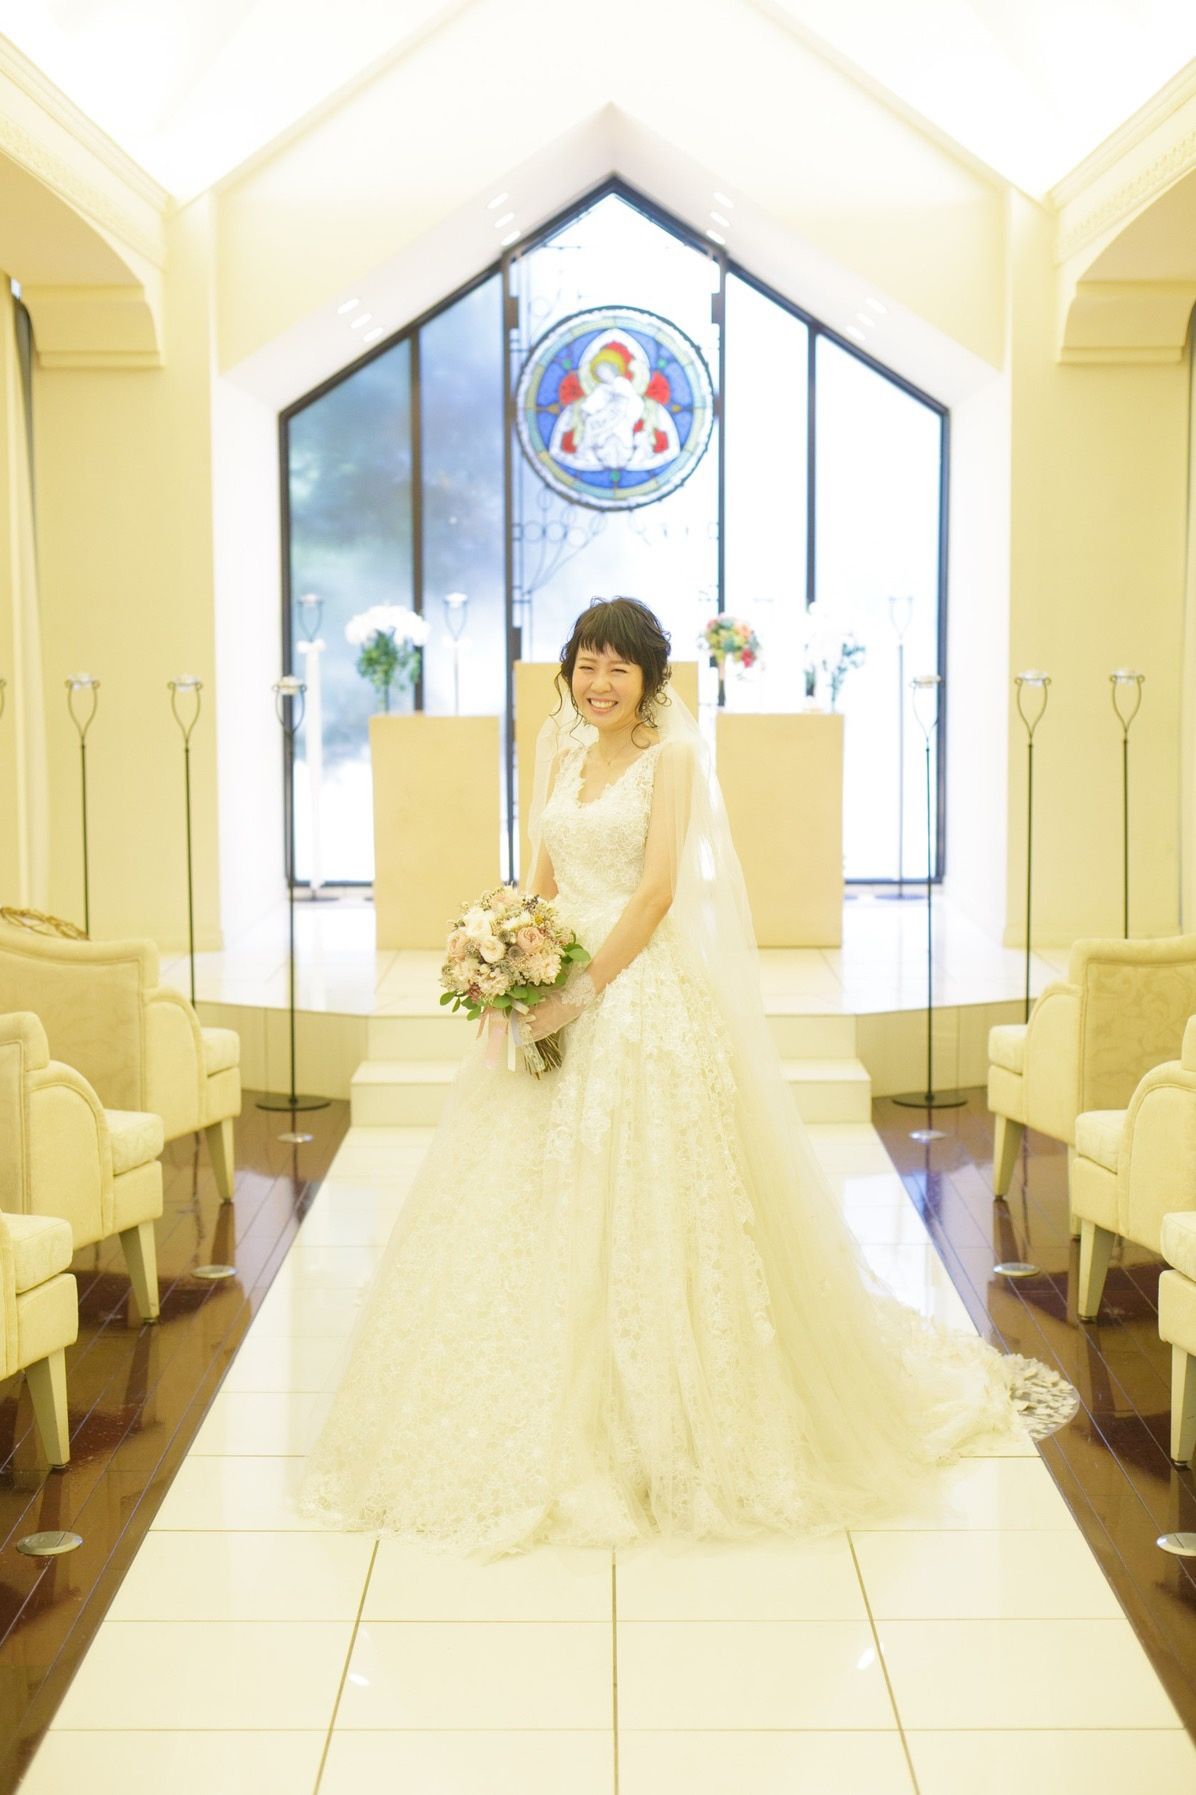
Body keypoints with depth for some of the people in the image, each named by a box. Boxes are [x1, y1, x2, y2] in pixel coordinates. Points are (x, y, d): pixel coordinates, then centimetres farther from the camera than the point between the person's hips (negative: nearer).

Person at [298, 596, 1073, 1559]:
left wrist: (586, 990, -18)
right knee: (538, 1203, 6)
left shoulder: (673, 754, -5)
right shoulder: (562, 752, 14)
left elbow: (659, 889, -13)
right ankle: (555, 1433, 19)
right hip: (560, 985, 6)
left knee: (650, 1206, -4)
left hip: (650, 992, -6)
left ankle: (674, 1427, 10)